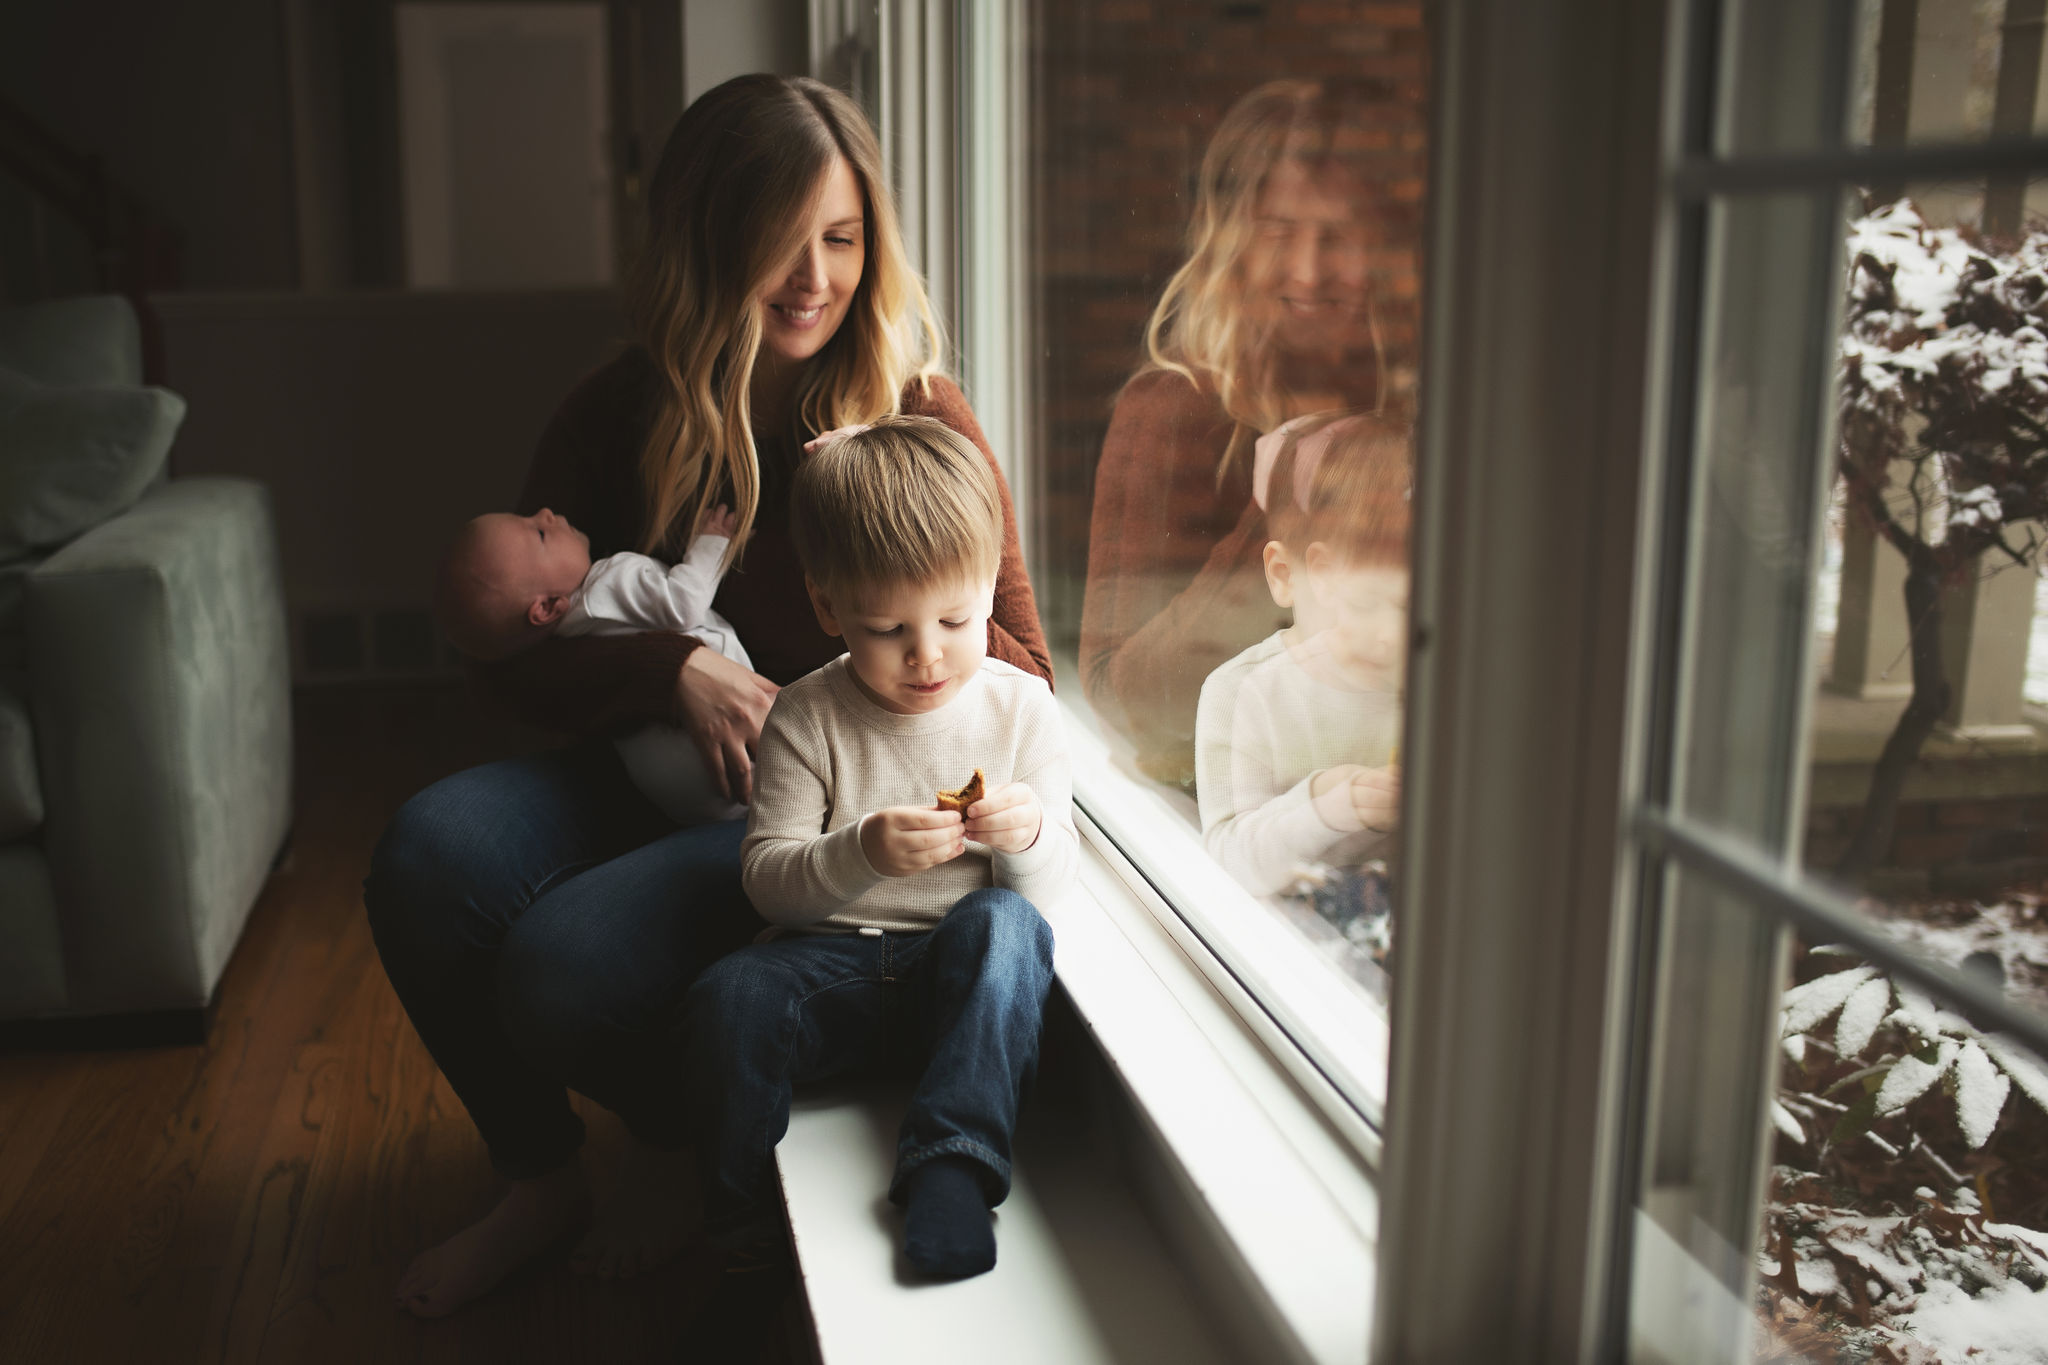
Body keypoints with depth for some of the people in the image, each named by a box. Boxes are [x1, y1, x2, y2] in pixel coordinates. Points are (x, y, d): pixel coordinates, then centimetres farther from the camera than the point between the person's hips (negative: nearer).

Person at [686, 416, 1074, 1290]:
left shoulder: (1022, 707, 0)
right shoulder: (807, 718, -3)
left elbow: (1055, 880, 2)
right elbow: (767, 878, -9)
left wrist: (1029, 838, -22)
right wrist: (861, 855, -29)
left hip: (963, 976, 0)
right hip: (834, 966, 0)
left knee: (1004, 922, -32)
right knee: (728, 998, -28)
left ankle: (951, 1162, -31)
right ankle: (746, 1235, -8)